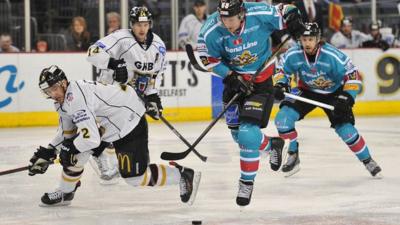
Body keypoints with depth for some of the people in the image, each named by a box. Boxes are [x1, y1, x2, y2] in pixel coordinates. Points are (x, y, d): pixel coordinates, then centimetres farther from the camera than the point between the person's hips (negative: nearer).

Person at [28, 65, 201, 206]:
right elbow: (66, 132, 15)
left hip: (131, 122, -10)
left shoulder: (76, 98, -30)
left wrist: (69, 148, -18)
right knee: (73, 151, 0)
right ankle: (65, 193, 18)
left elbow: (91, 138, -34)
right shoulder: (63, 100, 2)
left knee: (134, 176, -11)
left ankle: (184, 175, 4)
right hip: (110, 123, 10)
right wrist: (48, 151, 5)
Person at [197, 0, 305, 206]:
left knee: (248, 133, -15)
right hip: (234, 79, 4)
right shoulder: (211, 30, -19)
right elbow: (208, 58, -6)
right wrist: (229, 76, -16)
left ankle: (246, 182, 3)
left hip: (261, 79, -4)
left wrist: (293, 17, -25)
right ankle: (271, 145, 45)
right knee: (237, 133, 13)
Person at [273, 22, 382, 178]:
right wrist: (280, 85, -19)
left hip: (333, 93, -3)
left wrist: (346, 98, -31)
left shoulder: (333, 56, -29)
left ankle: (368, 161, 7)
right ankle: (293, 155, 3)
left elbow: (353, 76, -22)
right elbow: (281, 70, -1)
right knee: (282, 118, -16)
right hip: (307, 92, 3)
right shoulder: (293, 55, -20)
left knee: (345, 129, -16)